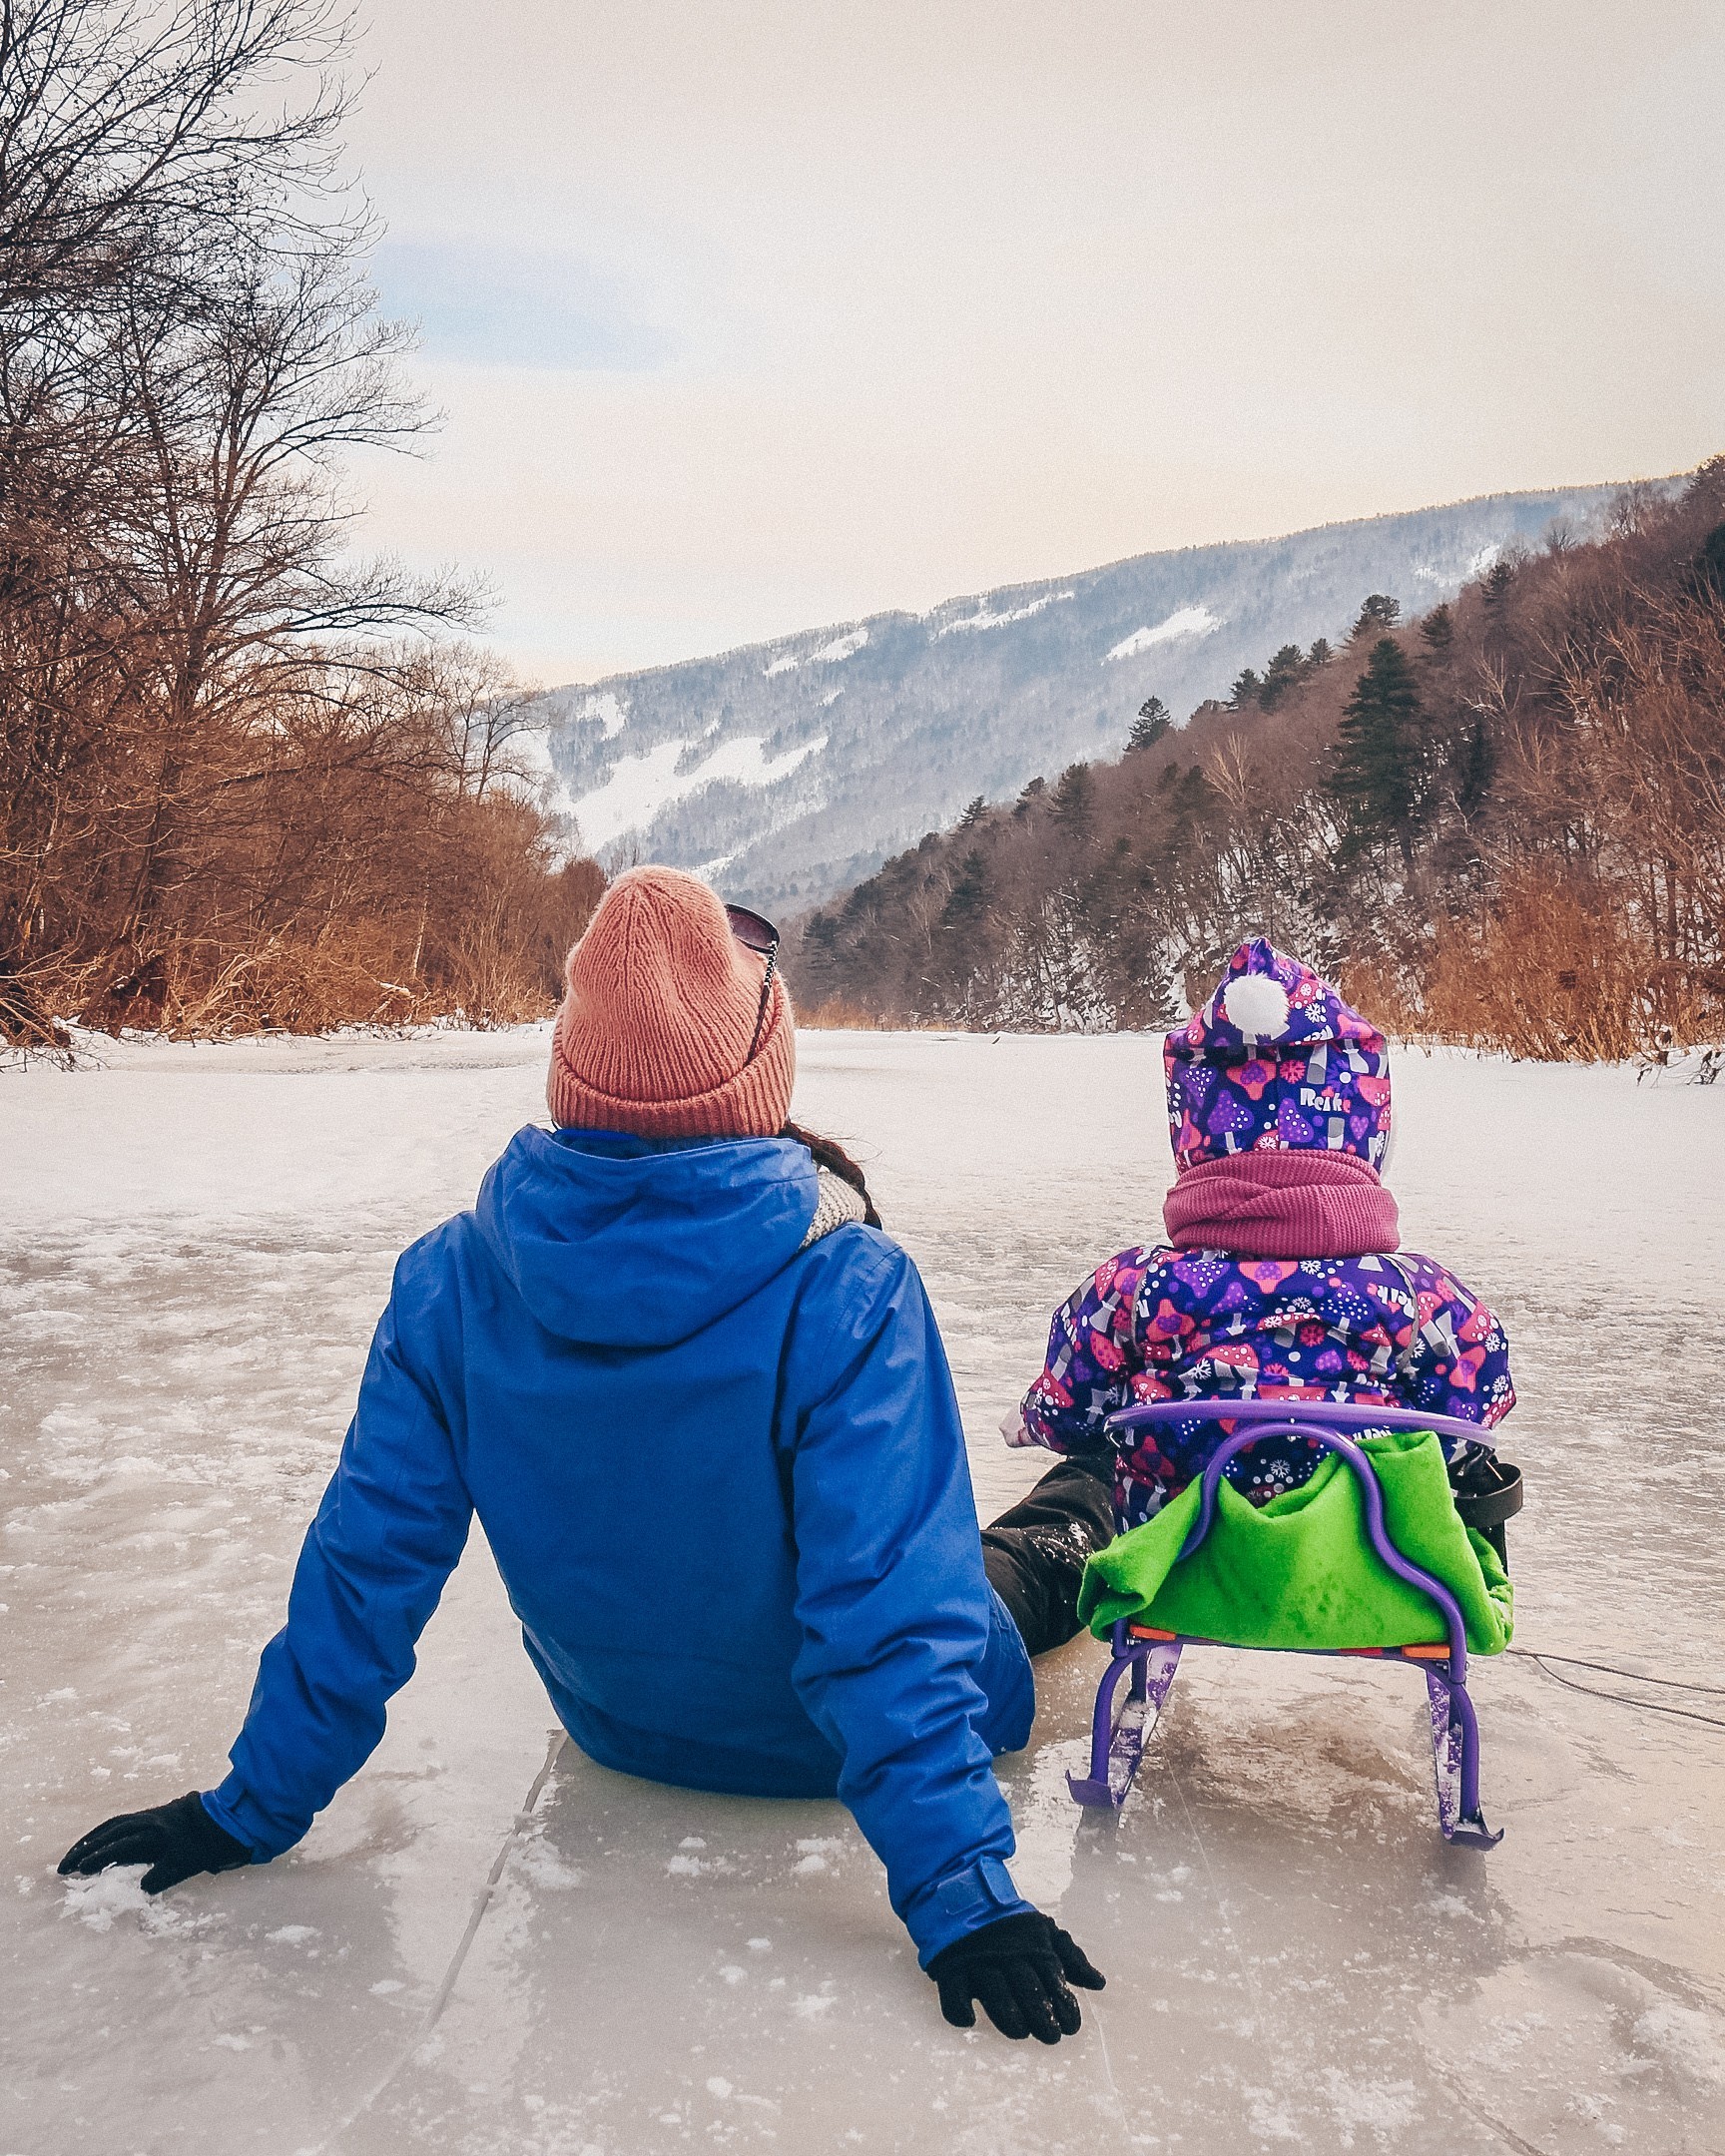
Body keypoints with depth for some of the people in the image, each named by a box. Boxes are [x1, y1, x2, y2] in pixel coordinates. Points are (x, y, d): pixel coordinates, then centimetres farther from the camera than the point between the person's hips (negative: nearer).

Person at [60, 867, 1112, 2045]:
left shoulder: (453, 1281, -23)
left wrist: (251, 1808, -6)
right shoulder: (844, 1295, -35)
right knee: (1008, 1567, 29)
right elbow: (891, 1610, -36)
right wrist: (961, 1893, -29)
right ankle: (1070, 1541, 60)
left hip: (617, 1728, 4)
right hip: (831, 1754, -4)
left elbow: (366, 1566, -17)